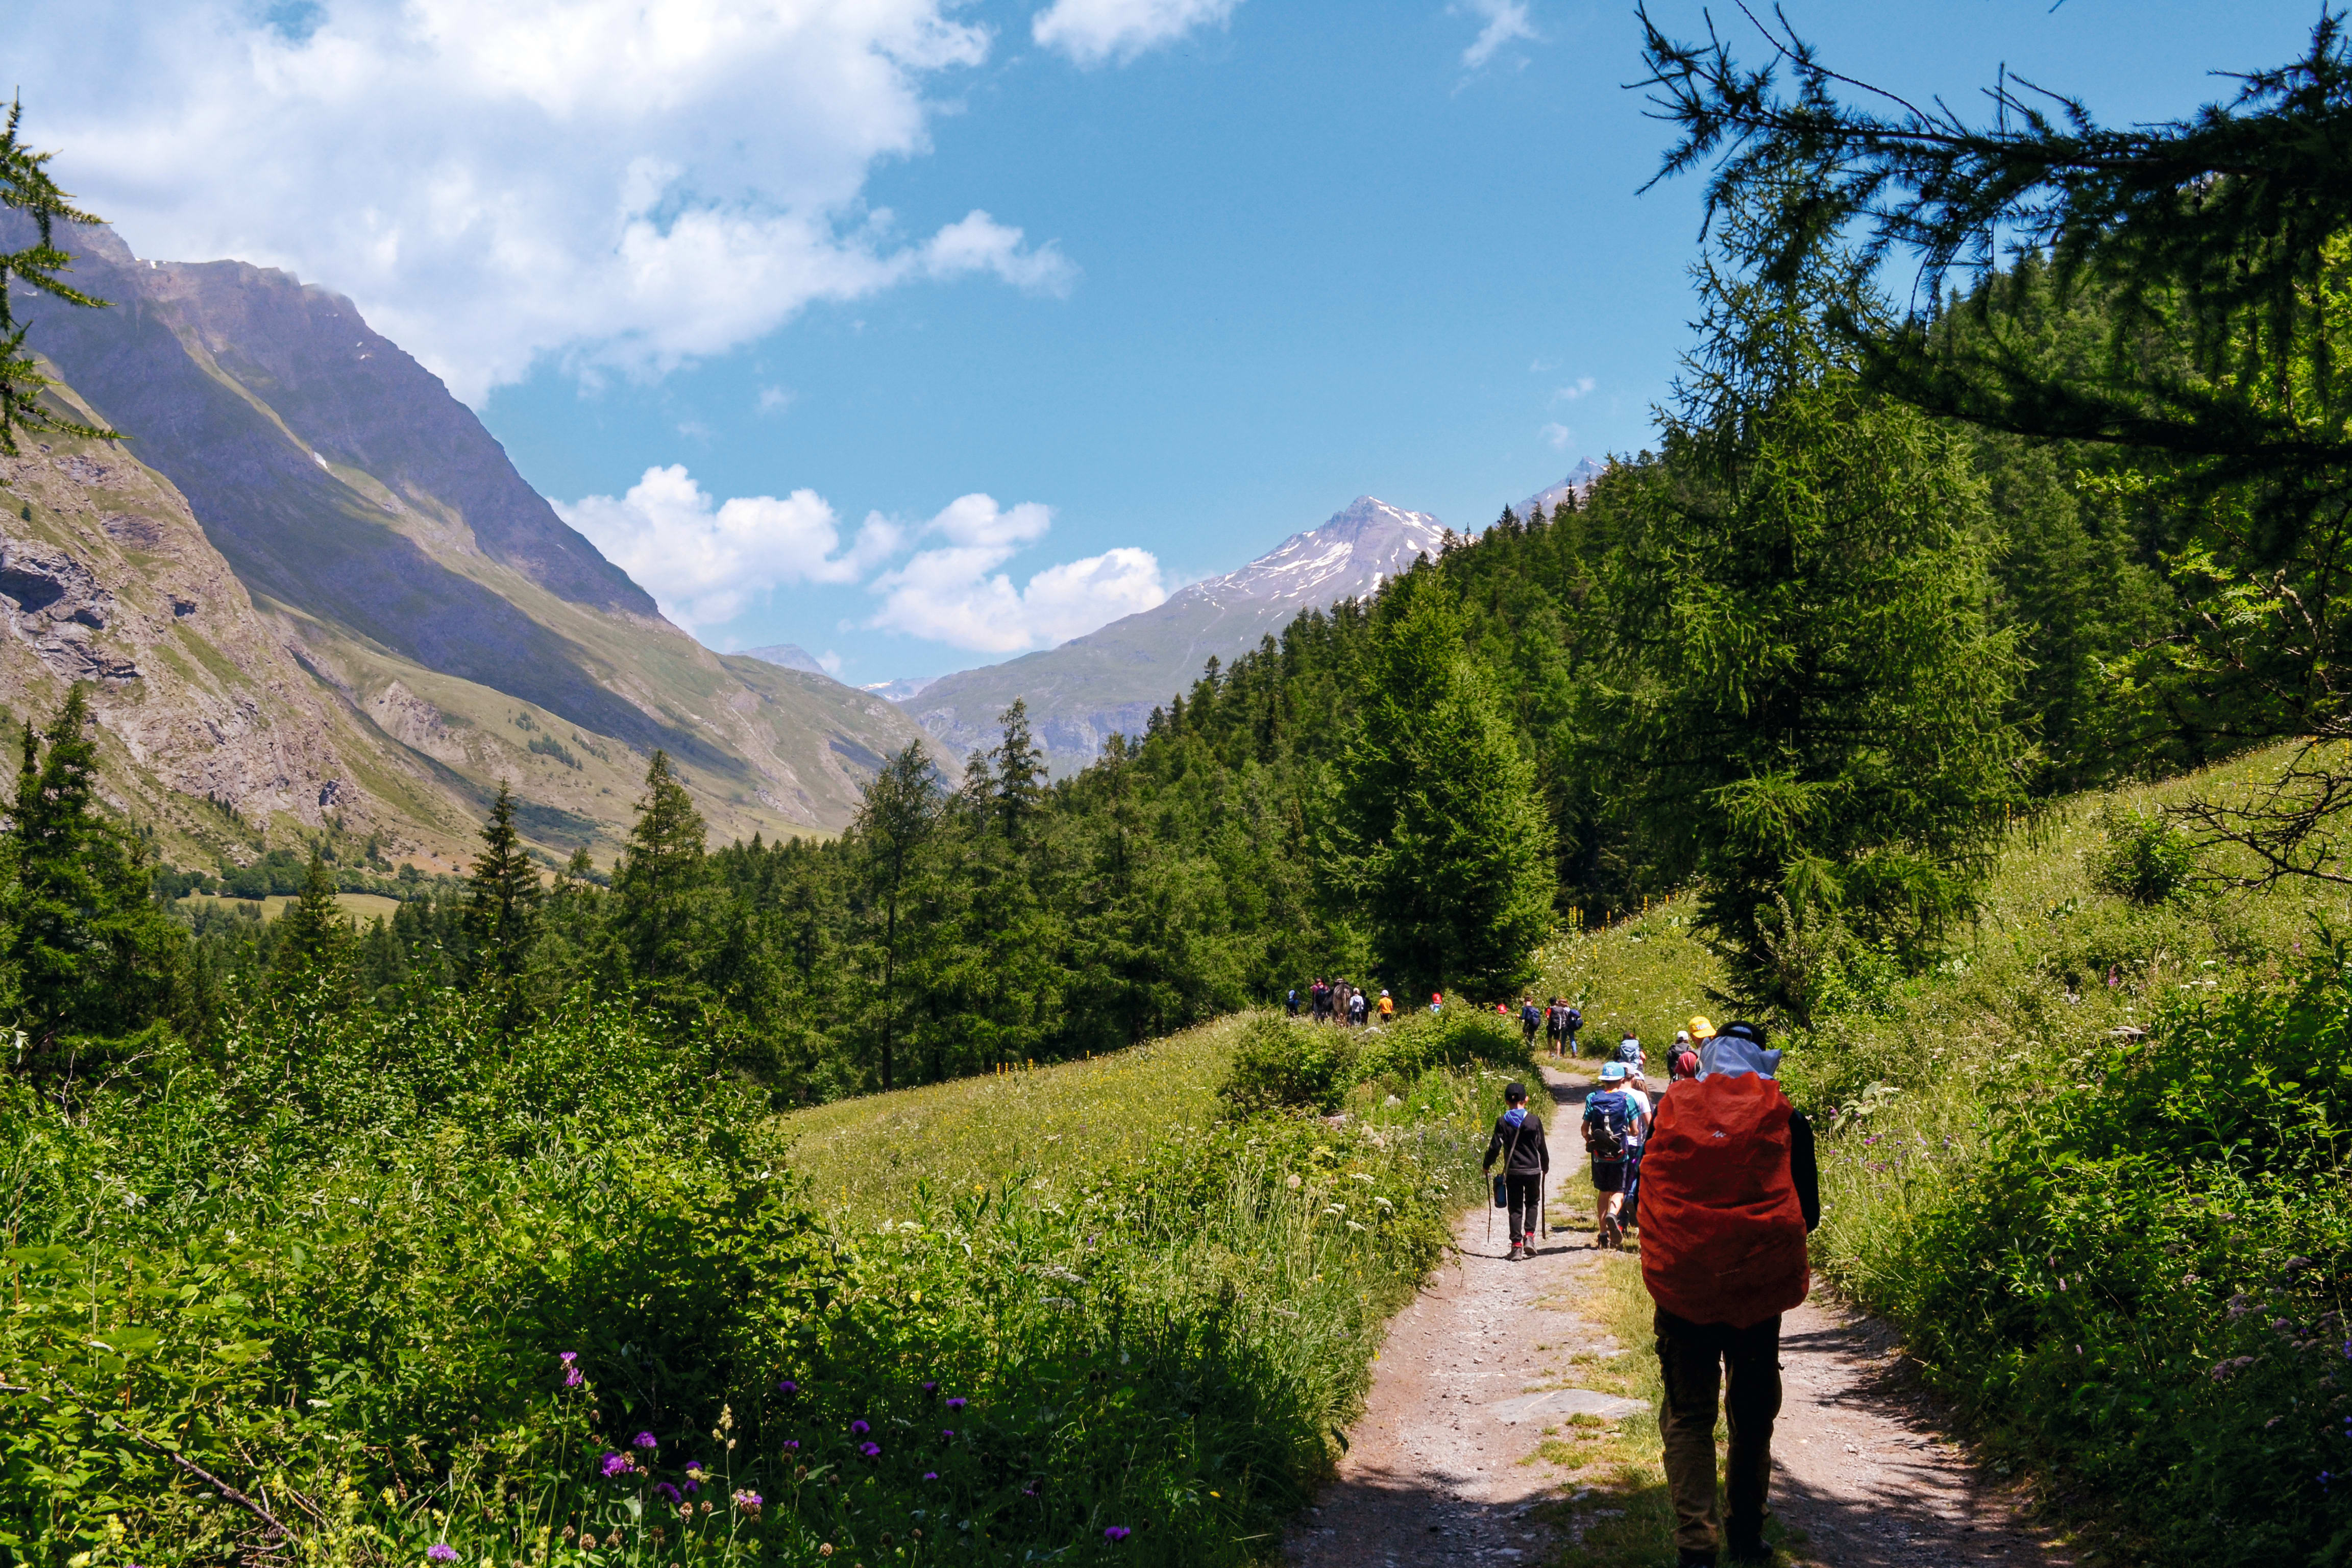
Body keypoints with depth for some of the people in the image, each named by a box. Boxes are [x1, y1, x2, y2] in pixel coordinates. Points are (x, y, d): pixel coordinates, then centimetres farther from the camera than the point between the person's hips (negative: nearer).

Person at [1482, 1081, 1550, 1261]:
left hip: (1512, 1172, 0)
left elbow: (1495, 1147, -5)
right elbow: (1542, 1147, 2)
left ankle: (1516, 1245, 0)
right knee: (1532, 1203, 20)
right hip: (1533, 1171, 0)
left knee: (1515, 1208, 7)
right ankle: (1529, 1236, 2)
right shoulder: (1534, 1121, -4)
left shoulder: (1502, 1122, -5)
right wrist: (1545, 1166, 18)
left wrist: (1487, 1165, 10)